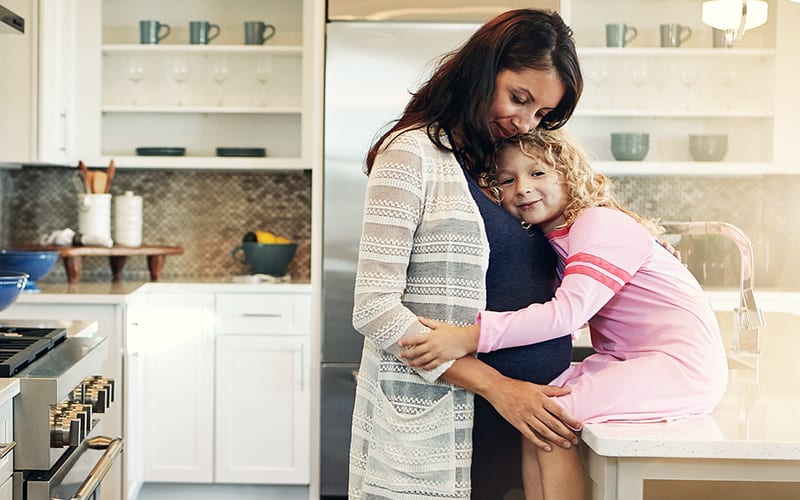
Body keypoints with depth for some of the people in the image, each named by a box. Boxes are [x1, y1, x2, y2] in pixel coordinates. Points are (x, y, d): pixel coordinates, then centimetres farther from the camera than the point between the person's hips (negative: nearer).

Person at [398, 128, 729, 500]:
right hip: (626, 361, 9)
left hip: (683, 365, -9)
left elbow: (568, 312, -30)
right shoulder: (552, 239, 9)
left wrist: (472, 337, -37)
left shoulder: (600, 223, -17)